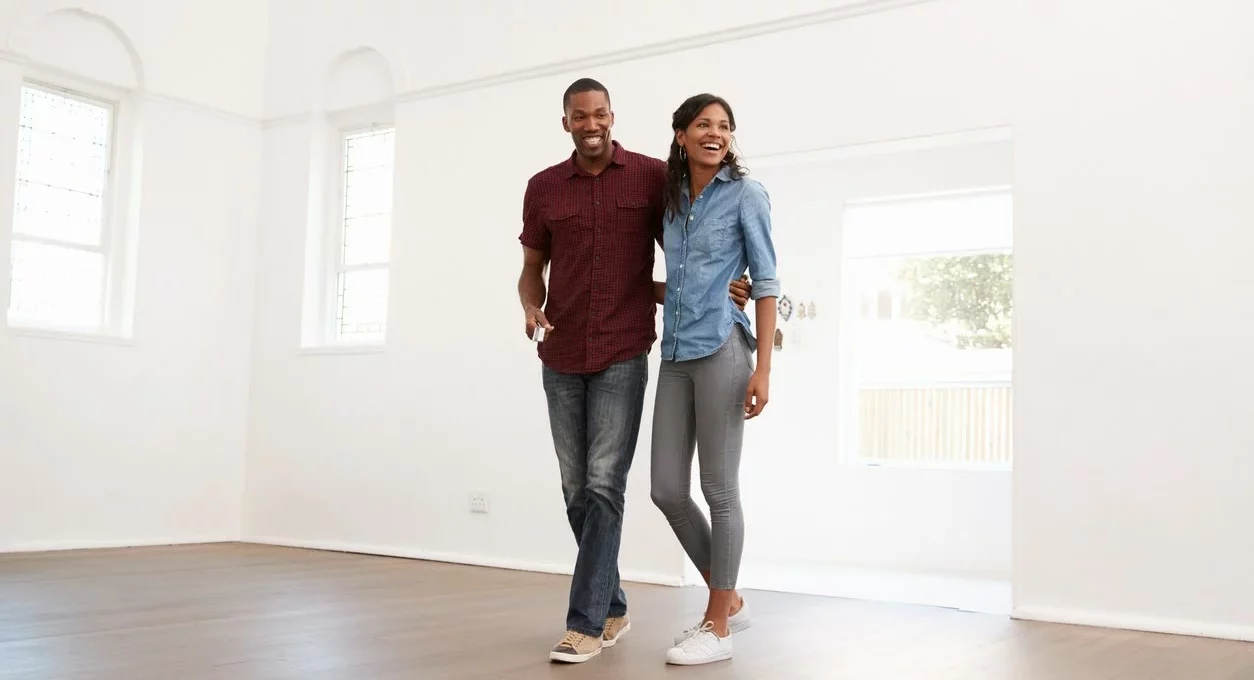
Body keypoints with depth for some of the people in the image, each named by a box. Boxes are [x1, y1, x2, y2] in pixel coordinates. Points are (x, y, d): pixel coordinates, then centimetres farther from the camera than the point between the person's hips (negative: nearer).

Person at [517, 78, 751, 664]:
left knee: (604, 487, -10)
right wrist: (531, 308, -10)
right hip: (561, 359, 3)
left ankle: (585, 623, -4)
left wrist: (715, 289, -13)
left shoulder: (653, 177, 0)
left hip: (623, 356, -3)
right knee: (577, 491, 7)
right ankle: (613, 609, 23)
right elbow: (531, 270, 12)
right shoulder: (543, 188, 7)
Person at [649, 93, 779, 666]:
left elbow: (766, 282, -4)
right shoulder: (671, 200, 15)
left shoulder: (745, 194, -1)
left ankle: (717, 626, 11)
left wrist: (763, 369, -12)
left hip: (721, 350, -6)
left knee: (718, 489, -1)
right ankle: (728, 600, 23)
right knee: (667, 490, 4)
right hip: (674, 355, 6)